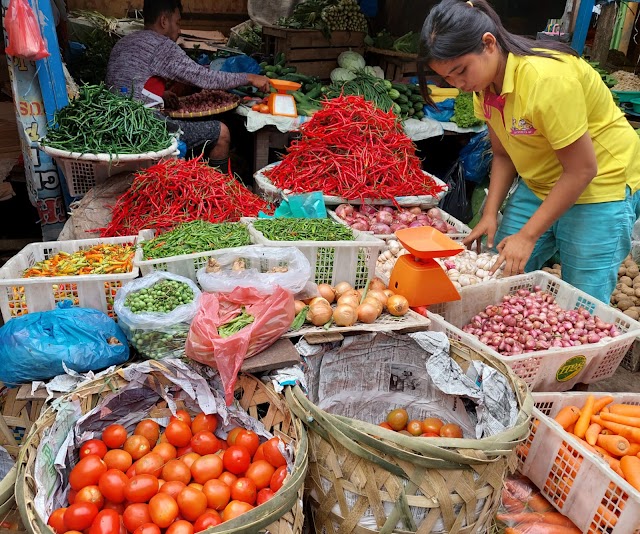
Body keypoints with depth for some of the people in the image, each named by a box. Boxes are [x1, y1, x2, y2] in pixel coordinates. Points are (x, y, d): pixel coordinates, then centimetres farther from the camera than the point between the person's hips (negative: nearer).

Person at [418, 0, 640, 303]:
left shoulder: (547, 78, -29)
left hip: (602, 185, -7)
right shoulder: (484, 83, -5)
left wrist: (527, 236, -20)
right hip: (540, 185, 7)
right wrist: (490, 215, -5)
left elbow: (581, 170, -24)